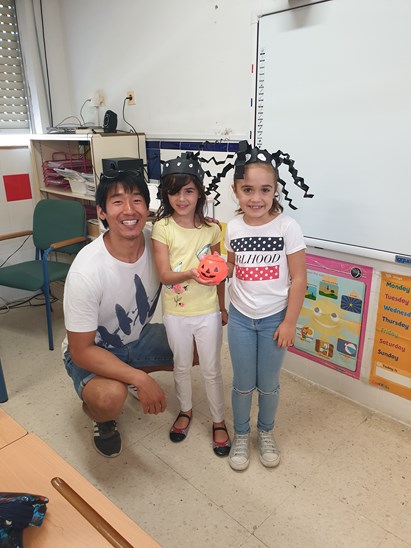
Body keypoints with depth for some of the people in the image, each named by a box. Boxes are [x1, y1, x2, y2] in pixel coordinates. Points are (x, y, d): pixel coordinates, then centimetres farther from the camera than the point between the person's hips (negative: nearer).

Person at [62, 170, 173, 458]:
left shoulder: (156, 241, -20)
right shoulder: (86, 271, -33)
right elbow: (81, 351, -26)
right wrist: (140, 379, -33)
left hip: (140, 336, 6)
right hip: (92, 350, -5)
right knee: (109, 397, -34)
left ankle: (132, 373, 19)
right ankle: (101, 417, 6)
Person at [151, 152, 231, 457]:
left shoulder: (211, 228, -5)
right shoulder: (162, 228, -10)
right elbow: (164, 275, -14)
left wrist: (223, 307, 9)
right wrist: (191, 274, -33)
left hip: (208, 311, 0)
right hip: (175, 312, 0)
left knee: (212, 370, 12)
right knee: (182, 366, 20)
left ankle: (219, 421, 33)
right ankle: (185, 410, 45)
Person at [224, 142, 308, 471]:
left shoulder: (287, 227, -15)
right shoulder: (233, 228, -6)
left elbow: (298, 278, -11)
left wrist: (289, 322, -10)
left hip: (274, 318, -2)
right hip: (240, 317, 2)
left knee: (269, 384, 15)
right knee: (243, 384, 15)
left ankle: (266, 432, 42)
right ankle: (241, 435, 39)